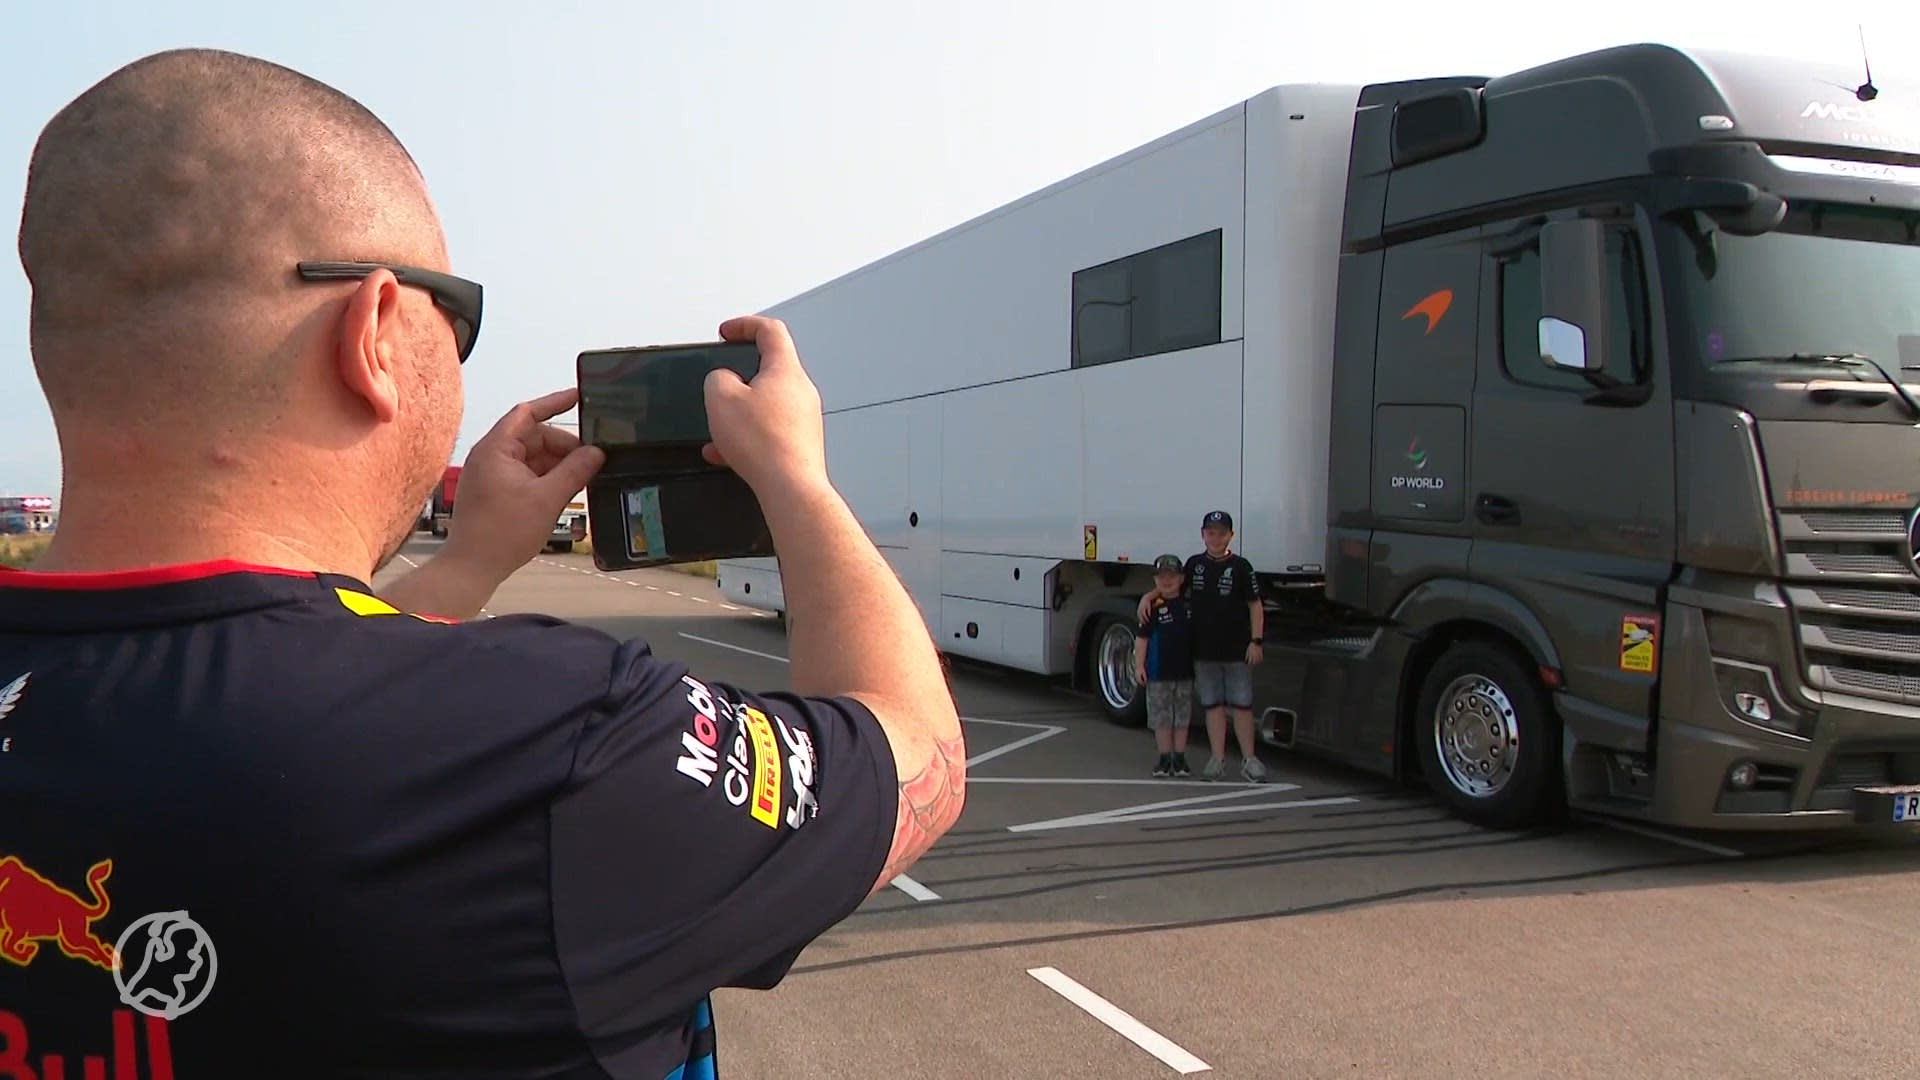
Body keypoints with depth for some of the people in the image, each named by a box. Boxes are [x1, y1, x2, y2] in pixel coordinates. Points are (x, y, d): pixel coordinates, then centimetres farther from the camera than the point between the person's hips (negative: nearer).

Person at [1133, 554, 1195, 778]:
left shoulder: (1189, 606, 3)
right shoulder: (1153, 608, -7)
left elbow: (1198, 636, 14)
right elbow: (1141, 638, -6)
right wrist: (1139, 665, -12)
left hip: (1184, 672, 3)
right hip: (1159, 674, -3)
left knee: (1182, 717, 9)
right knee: (1161, 718, 4)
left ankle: (1179, 759, 18)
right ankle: (1165, 759, 14)